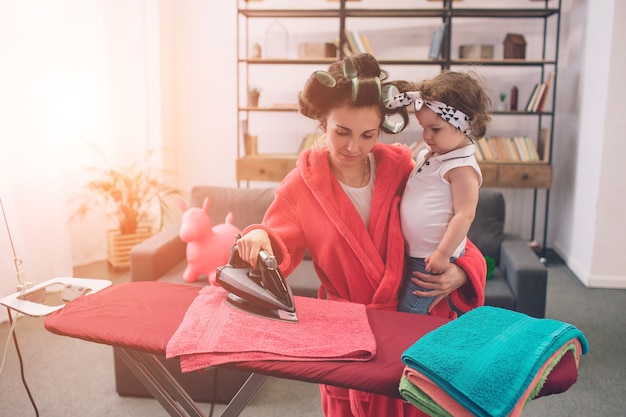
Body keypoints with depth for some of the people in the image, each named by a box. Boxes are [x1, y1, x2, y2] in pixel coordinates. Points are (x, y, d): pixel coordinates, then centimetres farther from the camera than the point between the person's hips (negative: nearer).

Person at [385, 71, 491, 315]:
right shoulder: (427, 156, 7)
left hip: (433, 258, -9)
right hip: (413, 253, 9)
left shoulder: (462, 167, -20)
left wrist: (443, 254, -22)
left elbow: (465, 214, -24)